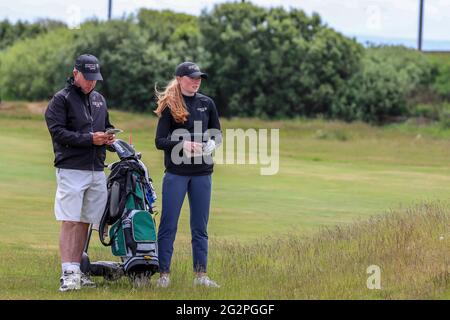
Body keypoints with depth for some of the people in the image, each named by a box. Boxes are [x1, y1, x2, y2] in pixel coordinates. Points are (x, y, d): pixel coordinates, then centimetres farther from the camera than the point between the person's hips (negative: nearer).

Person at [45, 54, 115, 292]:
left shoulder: (99, 99, 17)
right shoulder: (61, 99, -4)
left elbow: (107, 125, 28)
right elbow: (57, 131, -12)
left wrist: (108, 137, 3)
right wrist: (90, 139, -17)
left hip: (97, 171, 7)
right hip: (71, 170, -7)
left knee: (85, 222, 9)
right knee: (70, 222, -10)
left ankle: (77, 271, 15)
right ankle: (68, 274, -13)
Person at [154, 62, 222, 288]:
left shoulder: (207, 103, 8)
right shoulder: (169, 105, -2)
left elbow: (217, 134, 15)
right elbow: (159, 141, -5)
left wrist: (211, 143, -7)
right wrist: (183, 144, -21)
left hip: (202, 173, 4)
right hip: (176, 173, -3)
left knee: (200, 226, 7)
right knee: (168, 225, -1)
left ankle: (200, 275, 12)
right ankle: (163, 274, 3)